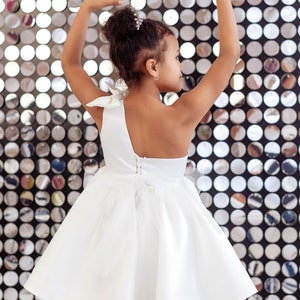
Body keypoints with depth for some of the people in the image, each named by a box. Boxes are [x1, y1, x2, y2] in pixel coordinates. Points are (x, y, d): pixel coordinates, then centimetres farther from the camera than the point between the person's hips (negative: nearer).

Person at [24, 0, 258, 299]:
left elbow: (69, 62, 3)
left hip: (112, 212, 3)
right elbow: (229, 53, -16)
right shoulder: (182, 116, -23)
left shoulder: (105, 110, -15)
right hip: (166, 216, -3)